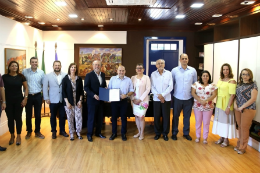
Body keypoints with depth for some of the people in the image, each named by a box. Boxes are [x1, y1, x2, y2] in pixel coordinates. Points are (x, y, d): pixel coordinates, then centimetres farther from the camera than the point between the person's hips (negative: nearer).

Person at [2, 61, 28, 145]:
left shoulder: (21, 77, 1)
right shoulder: (4, 77, 0)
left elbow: (26, 88, 4)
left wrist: (25, 98, -6)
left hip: (19, 100, 0)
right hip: (8, 101, 0)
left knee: (18, 118, 5)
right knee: (10, 118, 7)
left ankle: (18, 136, 16)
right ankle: (12, 136, 22)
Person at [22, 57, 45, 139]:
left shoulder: (41, 72, 0)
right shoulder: (25, 71, -5)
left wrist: (42, 90, 0)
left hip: (38, 96, 1)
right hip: (28, 96, -1)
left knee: (38, 115, 7)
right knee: (28, 115, 8)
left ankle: (37, 132, 21)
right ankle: (29, 131, 24)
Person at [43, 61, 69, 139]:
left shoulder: (65, 75, -3)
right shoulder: (48, 76, -1)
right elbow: (45, 88, 1)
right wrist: (46, 98, -3)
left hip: (63, 100, 0)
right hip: (53, 100, 0)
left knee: (63, 116, 10)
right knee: (53, 116, 11)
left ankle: (62, 130, 26)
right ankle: (54, 131, 25)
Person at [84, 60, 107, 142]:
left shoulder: (103, 74, 9)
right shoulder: (89, 75, -8)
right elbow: (86, 88, -13)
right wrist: (94, 95, -23)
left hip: (101, 99, 6)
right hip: (92, 100, -5)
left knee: (100, 117, 13)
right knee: (91, 117, 3)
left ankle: (98, 132, 28)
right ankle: (89, 134, 15)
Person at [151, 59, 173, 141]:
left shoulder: (169, 73, 1)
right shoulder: (153, 74, 4)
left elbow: (170, 86, -4)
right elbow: (152, 87, 0)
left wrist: (162, 95, -13)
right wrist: (158, 95, -13)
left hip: (167, 99, -1)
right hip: (156, 99, 1)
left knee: (166, 117, 4)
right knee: (156, 117, 5)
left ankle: (165, 133, 18)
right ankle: (157, 133, 19)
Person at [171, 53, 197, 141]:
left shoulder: (193, 70, 0)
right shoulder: (174, 70, -4)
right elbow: (171, 83, 2)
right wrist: (173, 91, -1)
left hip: (189, 98, 1)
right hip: (177, 98, -1)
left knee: (187, 116, 12)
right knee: (175, 116, 9)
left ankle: (186, 133, 28)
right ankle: (174, 133, 24)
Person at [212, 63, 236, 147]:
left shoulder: (231, 81, -13)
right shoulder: (220, 80, 9)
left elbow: (232, 95, -17)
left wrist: (228, 107, -20)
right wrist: (216, 103, 8)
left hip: (226, 104, -7)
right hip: (219, 104, 7)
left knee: (226, 120, 3)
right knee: (219, 120, 14)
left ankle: (226, 140, 18)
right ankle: (221, 138, 29)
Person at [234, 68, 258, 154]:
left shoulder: (253, 85, -7)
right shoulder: (239, 85, 11)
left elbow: (253, 99, -13)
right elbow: (236, 96, 16)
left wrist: (242, 107, -14)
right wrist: (235, 104, -3)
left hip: (248, 109, -5)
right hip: (238, 109, 5)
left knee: (244, 128, 0)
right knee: (240, 127, 11)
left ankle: (242, 147, 11)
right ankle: (239, 145, 24)